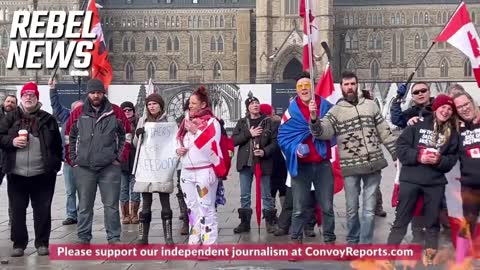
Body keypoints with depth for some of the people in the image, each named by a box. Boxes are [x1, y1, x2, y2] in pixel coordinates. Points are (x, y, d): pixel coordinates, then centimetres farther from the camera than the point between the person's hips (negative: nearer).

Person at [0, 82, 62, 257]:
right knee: (17, 210, 8)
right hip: (16, 174, 1)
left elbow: (57, 144, 7)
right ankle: (19, 244, 19)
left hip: (42, 174, -1)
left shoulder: (47, 119, 6)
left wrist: (56, 164, 2)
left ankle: (42, 243, 16)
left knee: (43, 210, 5)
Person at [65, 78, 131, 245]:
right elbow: (69, 138, 13)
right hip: (83, 167, 1)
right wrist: (73, 160, 6)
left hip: (110, 167, -1)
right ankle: (83, 238, 16)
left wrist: (120, 158, 2)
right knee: (84, 206, 8)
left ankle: (114, 238, 9)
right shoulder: (78, 113, 6)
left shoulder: (116, 112, 5)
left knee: (111, 205, 2)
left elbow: (126, 136, 8)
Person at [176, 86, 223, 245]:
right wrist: (178, 150, 3)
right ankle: (194, 242, 21)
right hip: (187, 172, 7)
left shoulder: (212, 122, -5)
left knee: (206, 209, -7)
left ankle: (209, 245, -4)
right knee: (192, 209, 13)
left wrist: (196, 131, -19)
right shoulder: (186, 121, 15)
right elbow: (178, 141, 24)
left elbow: (211, 146, -15)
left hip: (205, 172, -7)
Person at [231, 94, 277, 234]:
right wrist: (249, 134, -12)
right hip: (245, 163, 3)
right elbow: (233, 140, -1)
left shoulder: (268, 122, -1)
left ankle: (270, 222, 14)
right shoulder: (242, 122, 7)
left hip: (263, 163, -2)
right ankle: (245, 222, 17)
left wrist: (265, 152, -19)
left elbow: (275, 141, -4)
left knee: (266, 194, 5)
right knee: (244, 195, 8)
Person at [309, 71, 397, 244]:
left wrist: (397, 154, 9)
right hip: (350, 167, -1)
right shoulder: (335, 111, 2)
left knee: (369, 209, 4)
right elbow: (322, 132, -13)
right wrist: (314, 119, -32)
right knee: (352, 209, 9)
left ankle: (365, 245, 14)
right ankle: (352, 242, 27)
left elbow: (385, 132, 12)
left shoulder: (370, 105, 8)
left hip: (373, 165, 1)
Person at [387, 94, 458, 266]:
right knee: (401, 220, 3)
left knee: (433, 221, 12)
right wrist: (418, 156, -17)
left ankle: (430, 257, 25)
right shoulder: (418, 124, -2)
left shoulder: (452, 133, 7)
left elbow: (452, 159, 4)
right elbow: (401, 147, -5)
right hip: (410, 180, -3)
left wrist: (439, 160, -15)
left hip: (436, 183, 3)